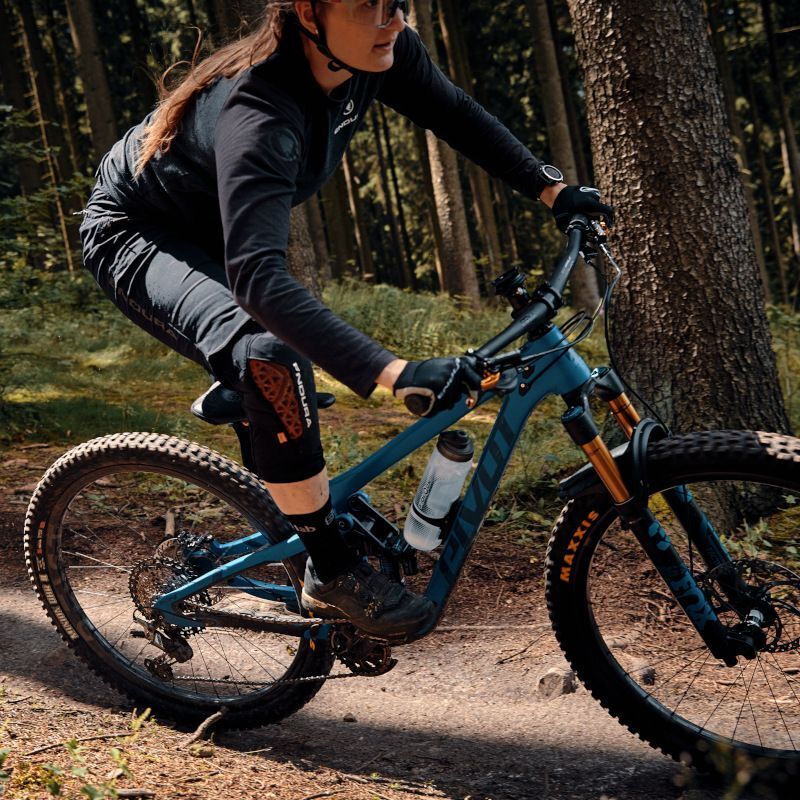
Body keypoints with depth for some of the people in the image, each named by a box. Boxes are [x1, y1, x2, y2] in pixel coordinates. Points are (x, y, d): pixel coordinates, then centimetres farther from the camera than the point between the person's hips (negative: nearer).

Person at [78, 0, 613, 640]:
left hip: (210, 233, 9)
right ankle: (333, 573, -17)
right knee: (271, 357, -29)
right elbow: (257, 276, -50)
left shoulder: (378, 54, -18)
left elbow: (454, 114, 2)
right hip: (133, 239, -8)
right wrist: (395, 373, -59)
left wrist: (554, 189, -5)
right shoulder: (258, 115, -39)